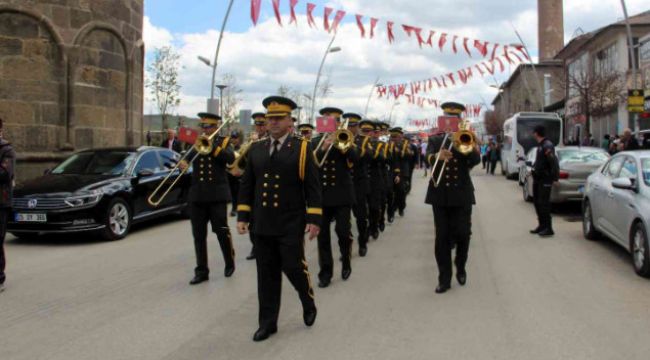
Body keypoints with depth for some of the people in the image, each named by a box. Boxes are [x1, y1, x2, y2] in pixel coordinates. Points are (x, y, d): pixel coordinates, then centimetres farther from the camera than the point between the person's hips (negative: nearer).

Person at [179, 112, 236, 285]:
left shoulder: (224, 141, 5)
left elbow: (231, 158, -14)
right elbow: (186, 158, 1)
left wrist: (212, 146, -20)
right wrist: (182, 163, -21)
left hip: (217, 194, -3)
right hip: (197, 195, 3)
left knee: (222, 231, 0)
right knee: (199, 235, 4)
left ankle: (230, 263, 22)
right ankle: (201, 271, 12)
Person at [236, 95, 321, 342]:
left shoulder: (302, 148, -3)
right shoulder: (256, 149, 9)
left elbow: (313, 187, -6)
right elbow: (246, 185, 12)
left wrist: (314, 219, -11)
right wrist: (242, 216, 6)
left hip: (291, 224, -4)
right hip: (262, 224, 4)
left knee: (293, 267, -1)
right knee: (267, 274, 8)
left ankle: (308, 303, 28)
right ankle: (268, 322, 18)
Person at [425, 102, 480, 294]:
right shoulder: (435, 140, 7)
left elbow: (476, 160, -9)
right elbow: (428, 158, -14)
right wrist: (437, 156, -35)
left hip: (462, 194, 0)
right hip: (440, 194, 0)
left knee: (463, 234, 1)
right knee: (442, 237, 0)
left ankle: (460, 268, 27)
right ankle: (444, 278, 6)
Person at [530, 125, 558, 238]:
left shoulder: (547, 146, -18)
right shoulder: (540, 145, 12)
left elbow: (554, 162, -23)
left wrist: (554, 177, -22)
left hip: (545, 180, -10)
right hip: (538, 178, 10)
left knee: (544, 203, -8)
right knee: (537, 202, 15)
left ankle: (548, 229, -2)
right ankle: (542, 225, 25)